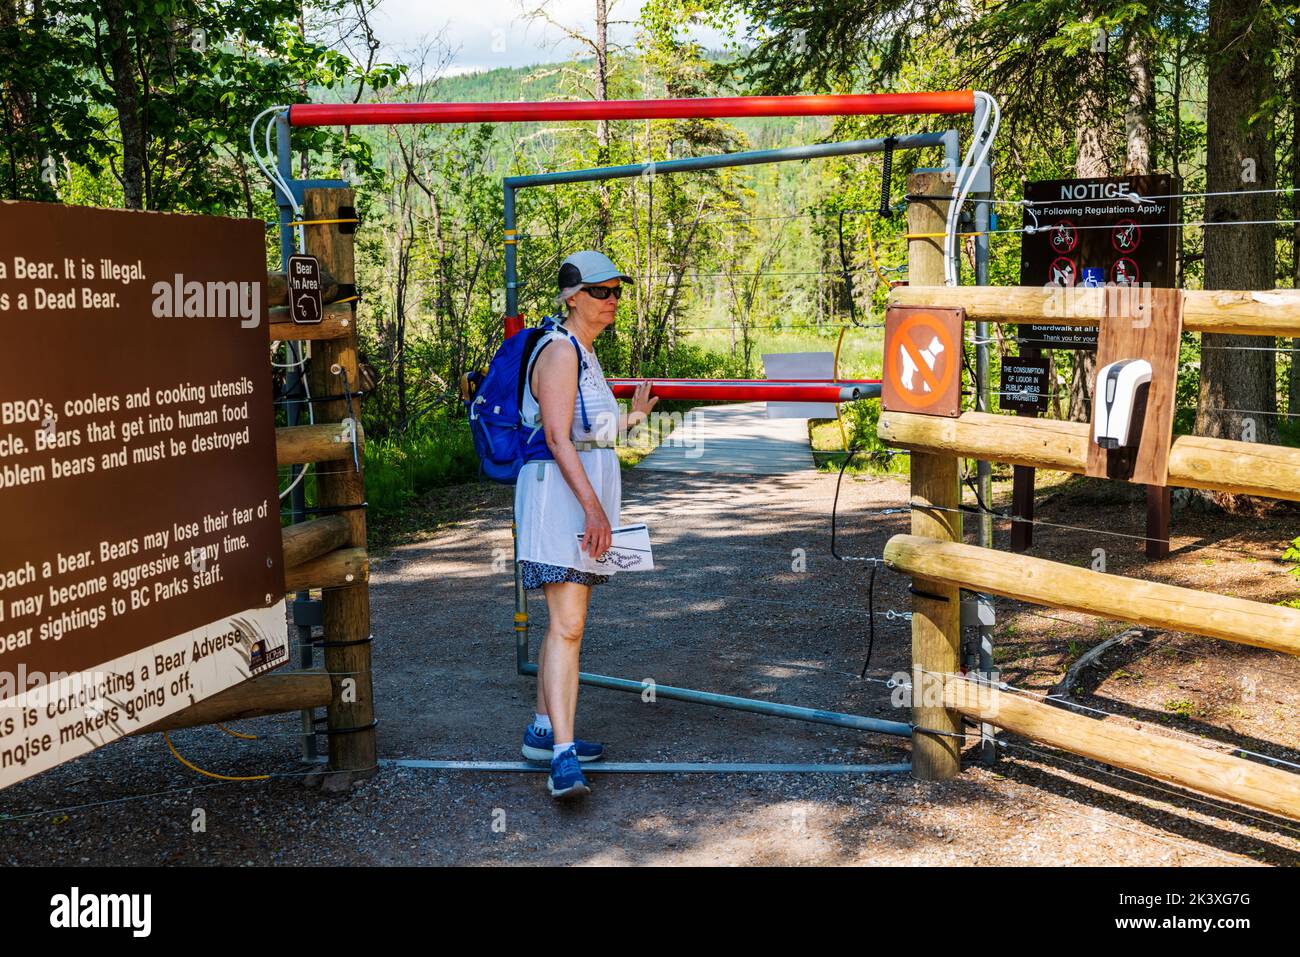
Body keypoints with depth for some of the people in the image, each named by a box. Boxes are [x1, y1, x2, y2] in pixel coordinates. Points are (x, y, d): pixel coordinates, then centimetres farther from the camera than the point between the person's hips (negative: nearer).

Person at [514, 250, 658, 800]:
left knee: (567, 620, 14)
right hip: (559, 492, -10)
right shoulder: (560, 349, -12)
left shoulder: (584, 353, 18)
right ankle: (562, 756, -20)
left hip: (584, 494, 10)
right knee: (566, 625, -17)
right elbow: (557, 437, -22)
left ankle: (544, 732, 24)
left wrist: (632, 417, 34)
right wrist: (593, 505, -29)